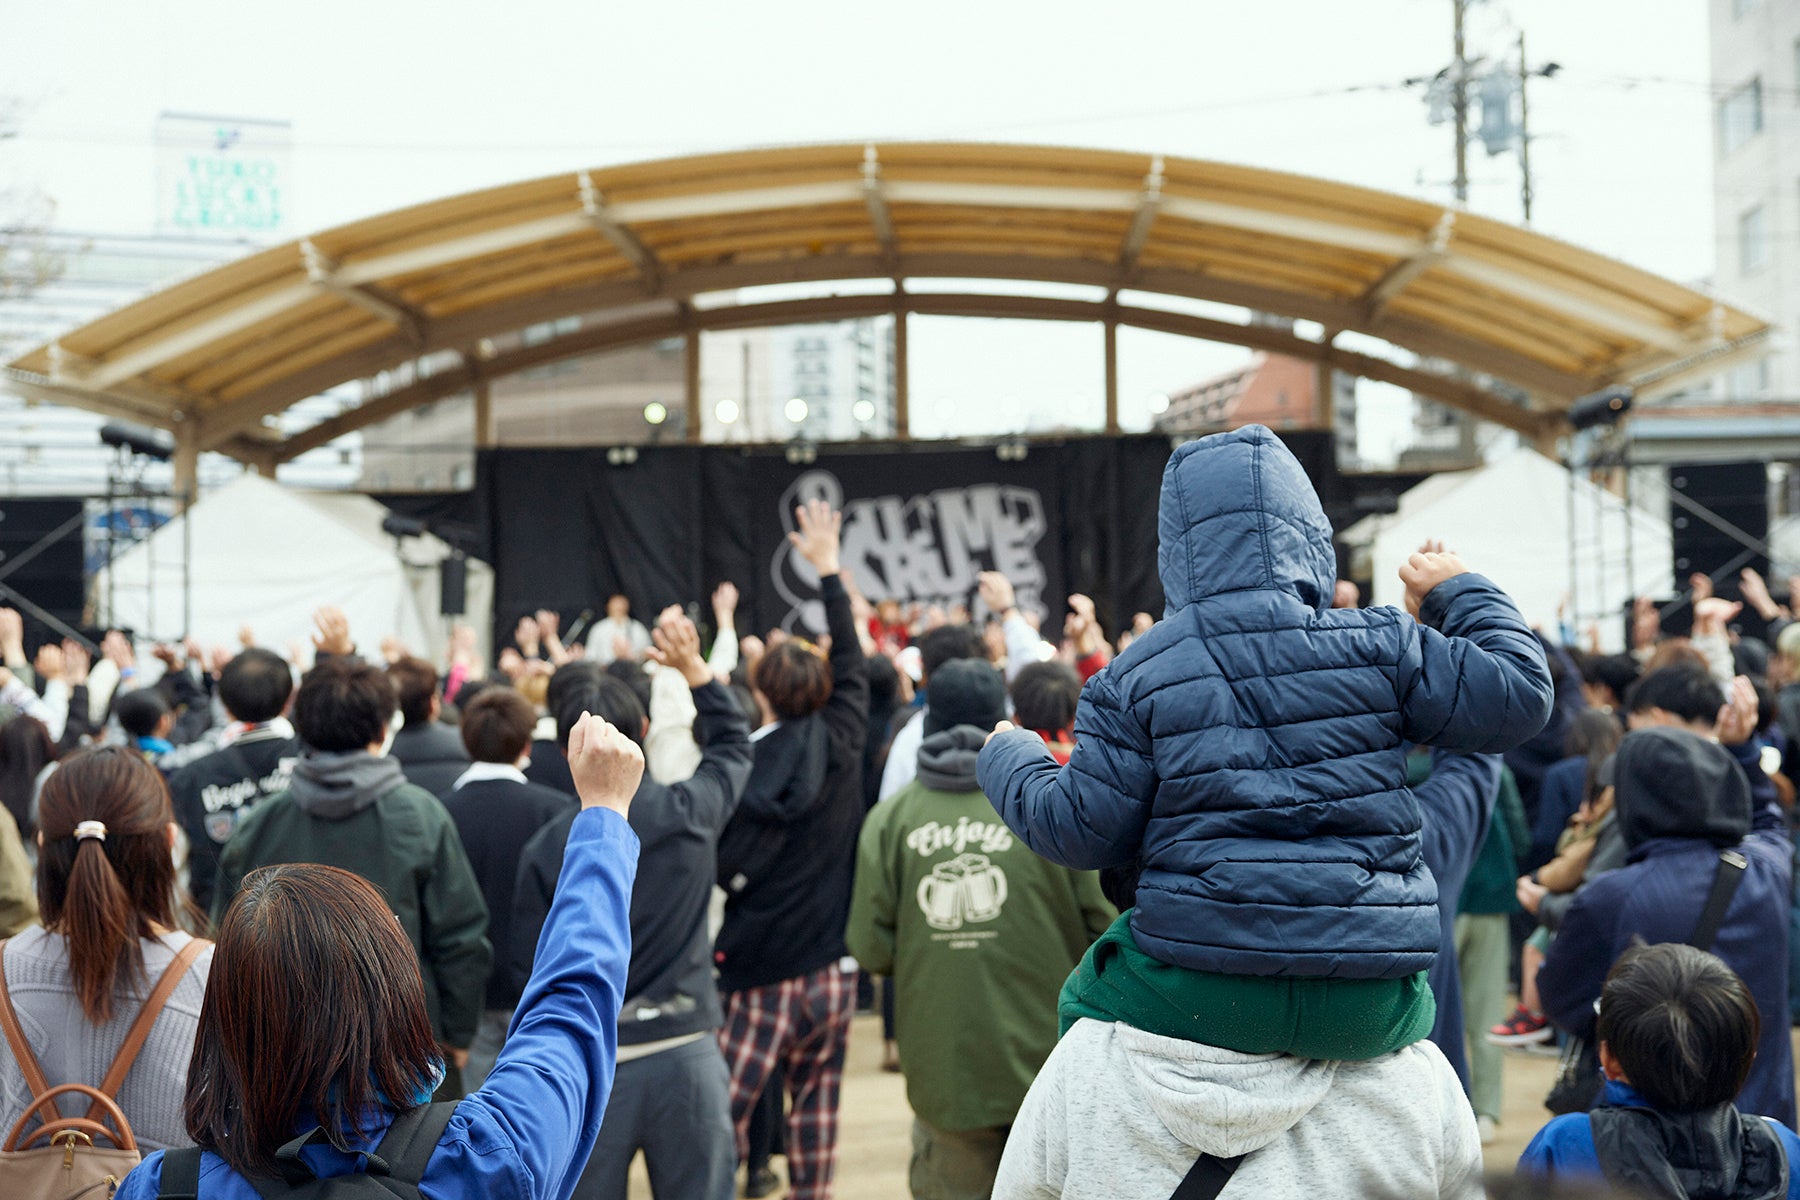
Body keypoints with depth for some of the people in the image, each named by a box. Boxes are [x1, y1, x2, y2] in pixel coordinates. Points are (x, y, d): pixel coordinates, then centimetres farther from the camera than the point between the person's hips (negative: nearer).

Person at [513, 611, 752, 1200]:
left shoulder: (546, 848, -7)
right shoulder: (690, 811, -6)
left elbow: (530, 964, -1)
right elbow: (733, 743, 15)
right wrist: (694, 667, 20)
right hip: (686, 1048, 0)